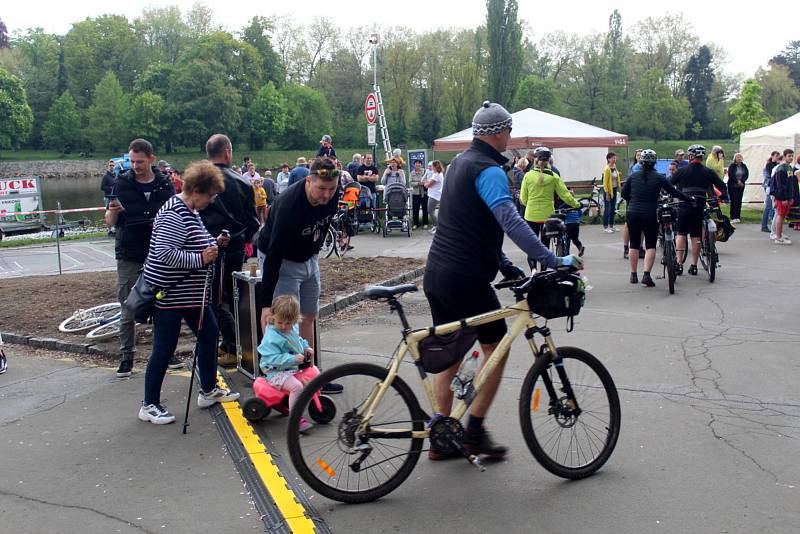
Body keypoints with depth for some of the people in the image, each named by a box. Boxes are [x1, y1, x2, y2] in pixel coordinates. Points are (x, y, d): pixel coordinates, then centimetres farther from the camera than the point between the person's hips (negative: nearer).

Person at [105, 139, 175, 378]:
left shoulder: (165, 184, 3)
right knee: (128, 311, 3)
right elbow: (110, 222, 3)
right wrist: (112, 211, -20)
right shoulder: (122, 183, 1)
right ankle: (126, 358, 12)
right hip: (129, 257, -1)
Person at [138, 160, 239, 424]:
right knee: (164, 348, -2)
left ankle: (208, 390, 29)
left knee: (209, 333, 15)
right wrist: (200, 258, -24)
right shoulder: (175, 215, -21)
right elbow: (164, 253, -29)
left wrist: (214, 243, 6)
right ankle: (149, 405, 11)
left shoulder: (190, 211, 11)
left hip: (190, 292, 11)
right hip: (169, 293, -10)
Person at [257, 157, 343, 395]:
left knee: (309, 316, 11)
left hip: (308, 257, 7)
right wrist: (266, 303, -34)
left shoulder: (332, 193, -15)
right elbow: (273, 256, -34)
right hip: (282, 261, -7)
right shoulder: (289, 205, -36)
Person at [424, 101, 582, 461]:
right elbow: (512, 223, -26)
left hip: (437, 274, 9)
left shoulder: (460, 162, 17)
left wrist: (503, 263, 18)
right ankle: (474, 431, 10)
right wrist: (554, 261, -25)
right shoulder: (488, 170, -13)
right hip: (465, 279, -9)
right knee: (496, 347, 7)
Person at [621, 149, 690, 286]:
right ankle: (646, 274, -10)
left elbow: (624, 194, 8)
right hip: (650, 215, -2)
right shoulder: (659, 178, -4)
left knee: (634, 244, 12)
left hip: (633, 213, 2)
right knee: (651, 245, 4)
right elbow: (673, 192, 0)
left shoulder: (633, 176, 2)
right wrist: (689, 199, 12)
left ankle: (633, 275, 17)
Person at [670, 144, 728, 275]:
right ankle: (694, 266, 9)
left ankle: (679, 264, -1)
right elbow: (723, 187, 8)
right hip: (700, 207, 2)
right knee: (696, 236, 7)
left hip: (684, 207, -2)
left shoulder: (682, 171, -2)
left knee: (681, 234, 6)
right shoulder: (708, 172, 5)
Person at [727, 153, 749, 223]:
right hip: (732, 186, -4)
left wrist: (742, 181, -14)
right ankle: (733, 217, -4)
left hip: (741, 186, 4)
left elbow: (746, 174, 1)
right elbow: (731, 175, -12)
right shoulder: (732, 166, -6)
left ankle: (738, 217, 9)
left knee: (739, 201, 4)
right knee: (734, 201, -7)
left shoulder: (744, 166, 7)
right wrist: (737, 181, -16)